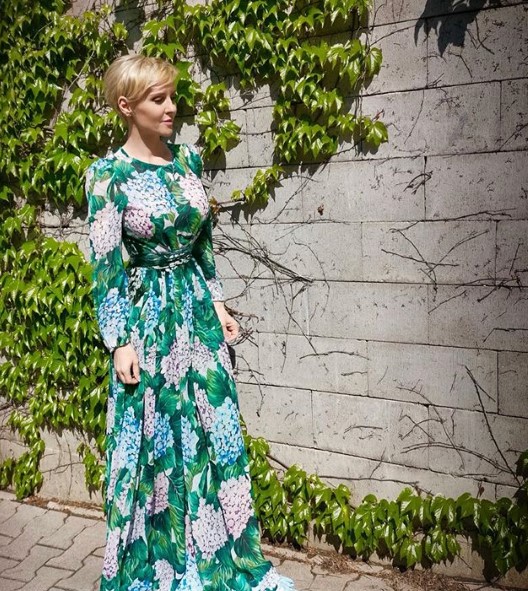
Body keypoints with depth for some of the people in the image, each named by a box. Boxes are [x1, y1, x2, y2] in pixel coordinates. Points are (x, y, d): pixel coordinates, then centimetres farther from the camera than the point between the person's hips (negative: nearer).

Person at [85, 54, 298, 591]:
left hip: (197, 310, 5)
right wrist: (119, 341, -13)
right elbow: (105, 265, -10)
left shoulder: (188, 158, 5)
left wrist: (217, 303, 10)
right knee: (153, 441, 7)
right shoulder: (109, 174, -9)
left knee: (213, 433, 10)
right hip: (147, 317, -4)